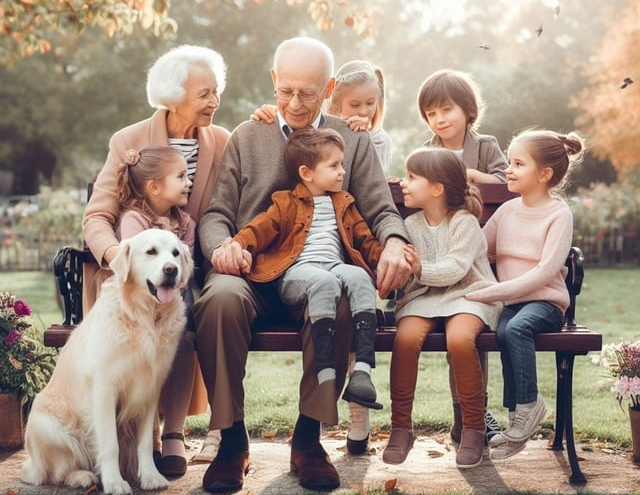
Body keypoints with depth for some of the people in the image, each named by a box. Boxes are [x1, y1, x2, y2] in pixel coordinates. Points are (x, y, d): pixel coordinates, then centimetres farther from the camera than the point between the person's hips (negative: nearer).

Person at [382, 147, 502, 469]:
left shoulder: (464, 222, -4)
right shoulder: (410, 225, 11)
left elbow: (456, 268, -17)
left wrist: (421, 269, -28)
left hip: (467, 293, -3)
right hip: (423, 296, 4)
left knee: (459, 339, -35)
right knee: (406, 337, -29)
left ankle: (474, 428, -15)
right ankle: (401, 428, -15)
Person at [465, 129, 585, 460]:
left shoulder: (559, 214, -5)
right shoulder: (507, 210, 12)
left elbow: (545, 272, -17)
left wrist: (488, 293, -23)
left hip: (545, 302, -4)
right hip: (506, 303, 4)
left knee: (514, 329, -34)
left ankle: (525, 406, -16)